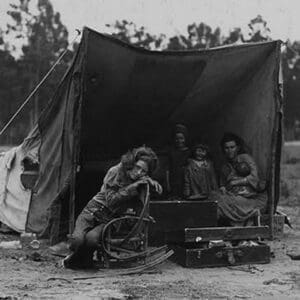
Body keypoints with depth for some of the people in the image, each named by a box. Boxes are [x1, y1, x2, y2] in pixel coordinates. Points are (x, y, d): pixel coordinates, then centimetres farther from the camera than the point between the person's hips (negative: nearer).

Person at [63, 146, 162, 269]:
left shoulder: (141, 181, 0)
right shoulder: (115, 172, -12)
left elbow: (159, 189, 15)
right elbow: (111, 201, -17)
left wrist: (151, 182, -8)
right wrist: (132, 187, -23)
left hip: (109, 220, 2)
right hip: (93, 212, -2)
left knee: (91, 239, -31)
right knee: (78, 240, -29)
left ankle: (84, 260, 1)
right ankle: (76, 254, 7)